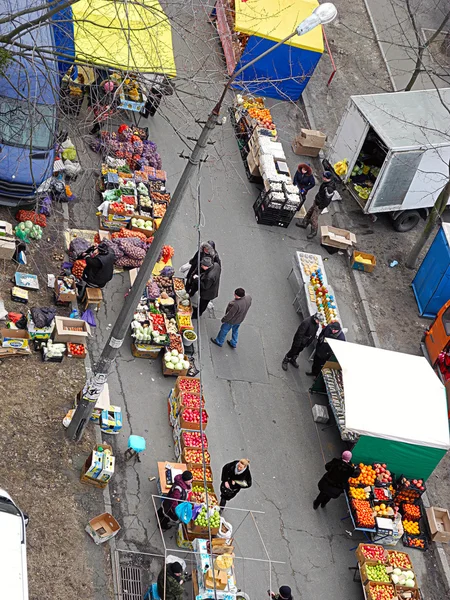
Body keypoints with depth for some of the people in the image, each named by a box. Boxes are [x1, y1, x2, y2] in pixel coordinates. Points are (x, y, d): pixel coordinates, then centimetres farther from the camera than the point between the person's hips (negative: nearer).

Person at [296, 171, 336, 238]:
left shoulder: (329, 188, -36)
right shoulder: (325, 182, -6)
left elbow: (327, 199, -28)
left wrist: (320, 206, -18)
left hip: (320, 204, -9)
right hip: (317, 200, 10)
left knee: (314, 218, 0)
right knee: (310, 212, 23)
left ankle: (314, 232, 18)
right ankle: (304, 224, 43)